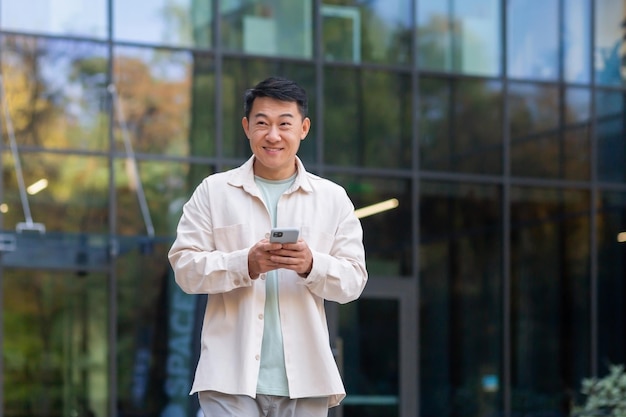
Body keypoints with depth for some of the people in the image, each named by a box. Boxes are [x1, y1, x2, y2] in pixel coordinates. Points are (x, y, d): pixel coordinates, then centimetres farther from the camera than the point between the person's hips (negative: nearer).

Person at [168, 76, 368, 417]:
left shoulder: (333, 198, 11)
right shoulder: (213, 191, 8)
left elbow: (354, 280, 7)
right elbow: (185, 267, 1)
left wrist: (311, 265, -15)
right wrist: (246, 264, -17)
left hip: (304, 378, 2)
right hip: (231, 376, -2)